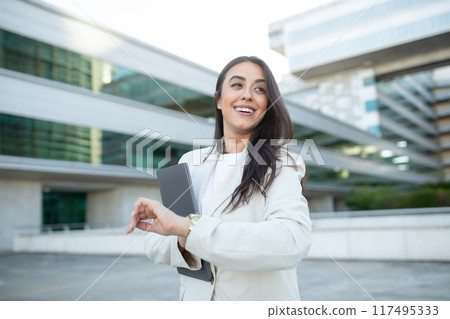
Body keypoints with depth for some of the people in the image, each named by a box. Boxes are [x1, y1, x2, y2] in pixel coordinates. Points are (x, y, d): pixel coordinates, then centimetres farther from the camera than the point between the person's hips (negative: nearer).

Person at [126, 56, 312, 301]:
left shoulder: (279, 164, -13)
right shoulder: (191, 163, -1)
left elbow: (292, 242, -31)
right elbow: (155, 241, 0)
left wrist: (187, 226, -32)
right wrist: (182, 244, -22)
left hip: (262, 298, -3)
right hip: (196, 295, 3)